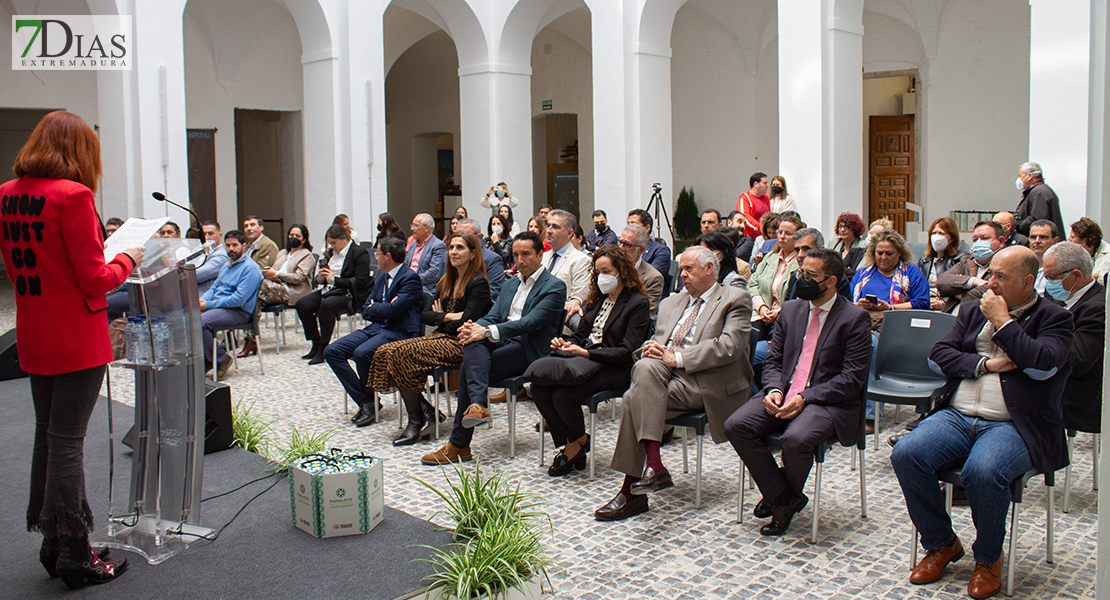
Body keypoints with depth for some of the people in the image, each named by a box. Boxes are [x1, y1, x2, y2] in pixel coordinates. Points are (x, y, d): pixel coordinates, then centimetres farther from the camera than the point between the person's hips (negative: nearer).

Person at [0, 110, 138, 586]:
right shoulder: (73, 195, -17)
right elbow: (95, 280, -17)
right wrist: (126, 260, 1)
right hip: (77, 340, -7)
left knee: (46, 437, 16)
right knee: (66, 443, -2)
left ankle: (52, 543, 27)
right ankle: (73, 554, 8)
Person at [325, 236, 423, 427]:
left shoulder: (410, 278, -9)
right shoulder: (380, 278, 20)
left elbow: (392, 310, -20)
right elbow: (366, 311, 15)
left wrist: (374, 308, -1)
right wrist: (383, 309, -5)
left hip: (400, 331, -9)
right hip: (376, 327, 9)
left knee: (362, 353, -33)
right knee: (332, 351, -7)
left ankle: (370, 400, -6)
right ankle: (364, 402, -8)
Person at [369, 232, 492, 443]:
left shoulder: (478, 283, -7)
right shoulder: (446, 282, 18)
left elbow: (466, 322, -16)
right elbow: (425, 315, 12)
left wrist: (441, 318, -2)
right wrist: (447, 317, -6)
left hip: (461, 344, -8)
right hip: (441, 339, 8)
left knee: (401, 354, -25)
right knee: (385, 352, -13)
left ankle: (416, 422, -15)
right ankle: (426, 410, -11)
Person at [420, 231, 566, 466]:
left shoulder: (554, 286, -1)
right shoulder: (510, 284, 25)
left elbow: (530, 322, -15)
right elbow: (492, 316, 15)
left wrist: (488, 332, -25)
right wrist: (473, 327, -10)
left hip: (527, 349, -6)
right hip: (501, 341, 6)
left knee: (468, 368, -25)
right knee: (473, 341, -30)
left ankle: (459, 444, -24)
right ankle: (478, 405, -47)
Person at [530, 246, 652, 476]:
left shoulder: (639, 303, -4)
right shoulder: (597, 298, 20)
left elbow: (627, 352, -12)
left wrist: (586, 353, -22)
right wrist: (564, 345, -4)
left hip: (613, 368, -7)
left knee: (563, 394, -30)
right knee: (538, 387, -21)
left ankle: (578, 441, -1)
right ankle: (571, 443, -8)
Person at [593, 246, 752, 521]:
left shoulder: (735, 299, 5)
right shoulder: (671, 303, 27)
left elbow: (729, 346, -11)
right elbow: (658, 340, 22)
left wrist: (676, 358, -16)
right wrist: (651, 348, -5)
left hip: (703, 383, -6)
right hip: (664, 374, 6)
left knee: (635, 400, -27)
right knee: (646, 367, -29)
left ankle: (630, 491, -25)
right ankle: (654, 467, -30)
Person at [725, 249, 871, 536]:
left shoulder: (855, 318, -4)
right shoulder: (790, 310, 14)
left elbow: (853, 377, -10)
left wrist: (804, 398, -18)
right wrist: (774, 390, -8)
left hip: (826, 402, -6)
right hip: (782, 396, 6)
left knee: (796, 439, -35)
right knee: (735, 425, -18)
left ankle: (783, 495, 0)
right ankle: (784, 499, -5)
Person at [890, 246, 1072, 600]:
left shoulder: (1054, 318, 5)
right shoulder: (973, 311, 19)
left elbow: (1043, 363, -14)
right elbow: (938, 354, 9)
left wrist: (1002, 321, -7)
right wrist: (985, 364, -6)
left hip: (1012, 425, -5)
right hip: (956, 417, 5)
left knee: (983, 471, -35)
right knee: (905, 454, -21)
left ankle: (988, 559, -5)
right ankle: (941, 544, 2)